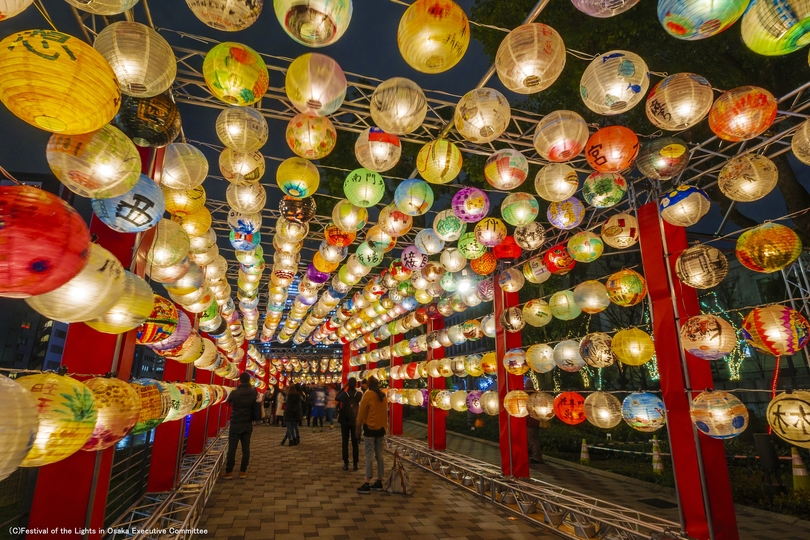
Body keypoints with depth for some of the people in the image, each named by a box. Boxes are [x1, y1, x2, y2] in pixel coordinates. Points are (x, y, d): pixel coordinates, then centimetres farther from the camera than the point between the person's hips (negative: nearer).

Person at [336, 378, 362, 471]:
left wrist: (343, 388, 4)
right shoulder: (359, 394, -8)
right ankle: (355, 464, 8)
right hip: (355, 421, 1)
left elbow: (336, 398, 9)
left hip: (345, 421, -1)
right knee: (355, 443, 7)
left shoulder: (344, 394, -9)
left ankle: (346, 463, 7)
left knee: (345, 443, 7)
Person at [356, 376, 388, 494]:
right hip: (381, 427, 6)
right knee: (379, 454, 11)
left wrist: (358, 426, 1)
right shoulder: (383, 396, 8)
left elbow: (362, 412, -8)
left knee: (369, 455, -5)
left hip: (370, 427, -6)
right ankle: (379, 482, 16)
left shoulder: (368, 395, -11)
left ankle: (367, 484, -4)